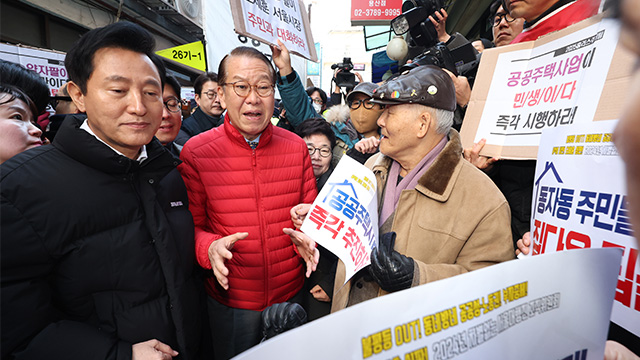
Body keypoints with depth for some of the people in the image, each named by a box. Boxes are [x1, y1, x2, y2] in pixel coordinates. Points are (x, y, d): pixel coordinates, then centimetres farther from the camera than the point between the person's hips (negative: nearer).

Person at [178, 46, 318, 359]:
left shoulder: (296, 147, -4)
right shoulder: (195, 152, -11)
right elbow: (192, 226, -5)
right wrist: (210, 247, -24)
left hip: (291, 294, 2)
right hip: (230, 301, -2)